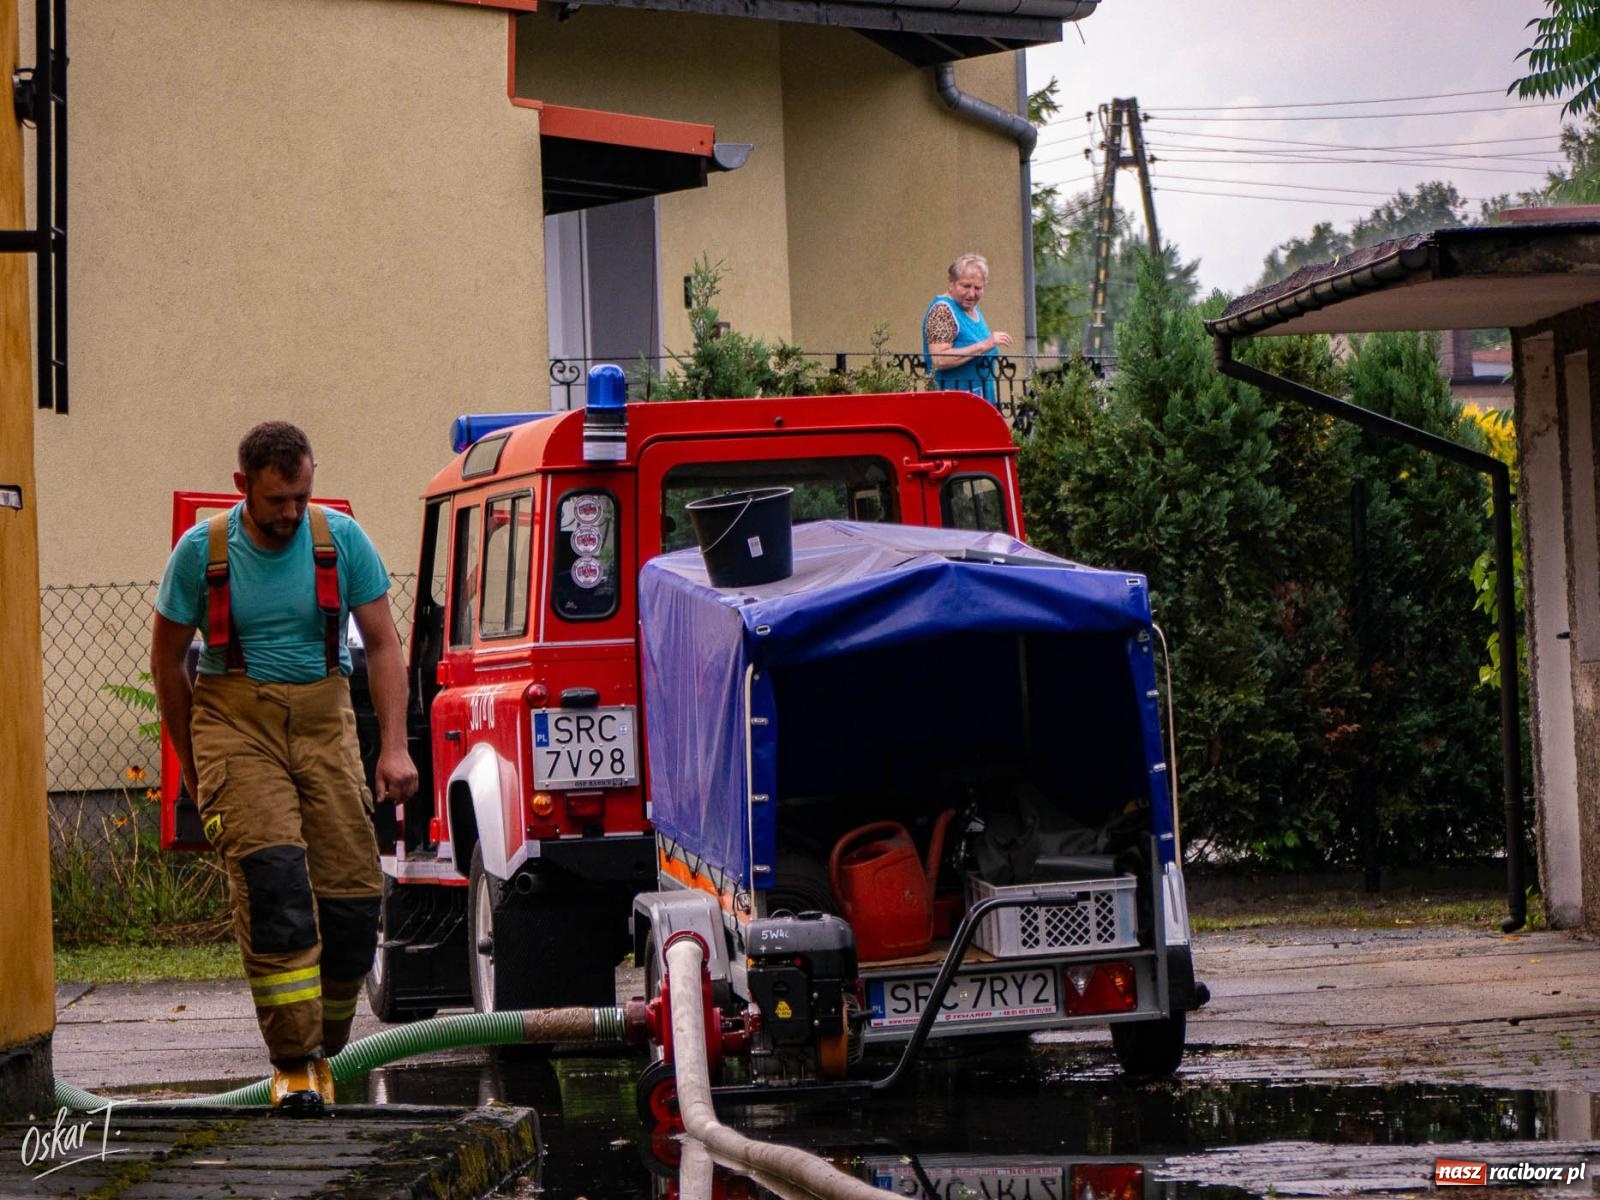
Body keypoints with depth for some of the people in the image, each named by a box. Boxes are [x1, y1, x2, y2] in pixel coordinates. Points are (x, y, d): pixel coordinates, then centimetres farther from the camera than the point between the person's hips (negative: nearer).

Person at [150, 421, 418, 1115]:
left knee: (353, 889, -5)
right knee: (273, 875, -21)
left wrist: (394, 747, -6)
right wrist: (193, 765, 12)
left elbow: (382, 646, 3)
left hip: (322, 718, 2)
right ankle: (293, 1060, -19)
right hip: (236, 719, -2)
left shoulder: (341, 539, 0)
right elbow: (167, 658, 8)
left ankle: (323, 1045, 14)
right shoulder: (202, 551, -3)